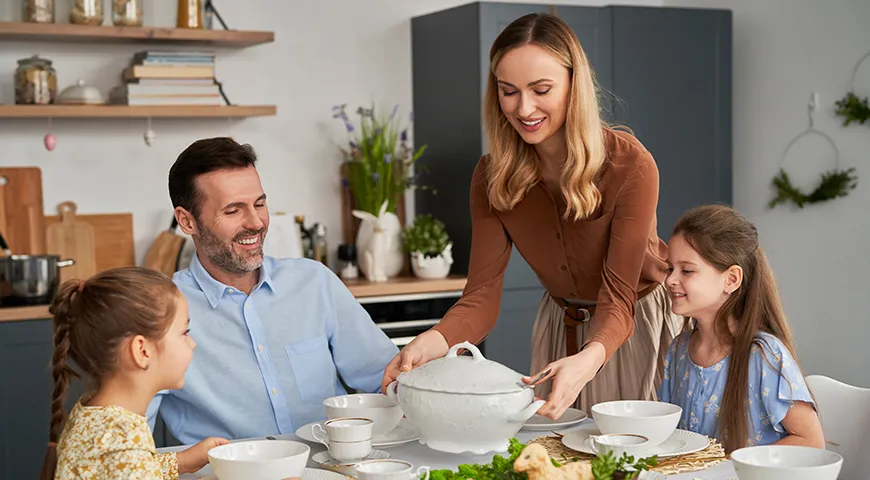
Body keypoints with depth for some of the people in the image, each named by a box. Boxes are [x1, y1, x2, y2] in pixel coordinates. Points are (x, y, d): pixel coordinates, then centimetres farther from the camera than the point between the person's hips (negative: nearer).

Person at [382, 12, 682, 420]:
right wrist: (433, 342, -44)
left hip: (639, 321, -3)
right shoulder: (492, 177, -16)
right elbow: (482, 294, -21)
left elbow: (617, 298, -30)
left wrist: (587, 362, -53)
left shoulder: (631, 167, -27)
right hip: (561, 325, 3)